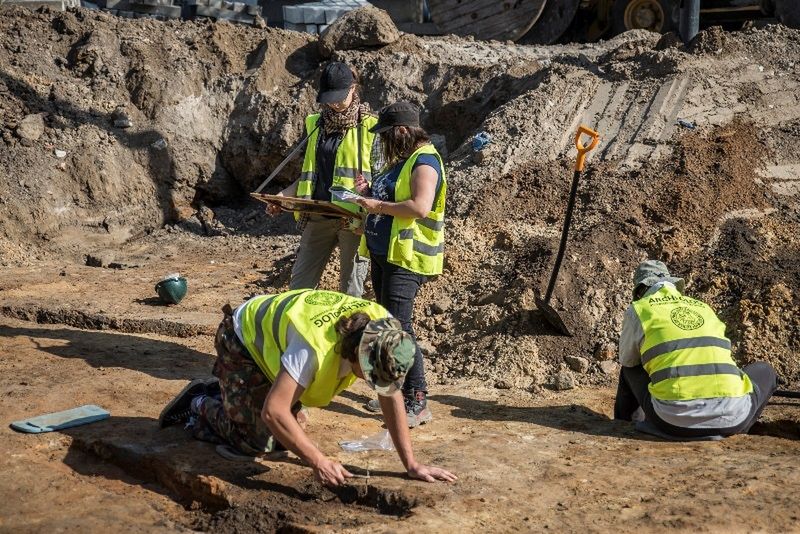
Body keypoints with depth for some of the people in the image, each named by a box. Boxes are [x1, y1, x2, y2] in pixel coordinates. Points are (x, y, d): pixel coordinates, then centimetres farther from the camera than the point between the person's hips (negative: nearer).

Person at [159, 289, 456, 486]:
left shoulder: (380, 330, -23)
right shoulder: (315, 346, -44)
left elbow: (392, 397, -14)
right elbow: (273, 411, -45)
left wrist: (412, 465, -17)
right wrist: (319, 463, -40)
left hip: (272, 341, 7)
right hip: (243, 341, -7)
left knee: (287, 438, 5)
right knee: (258, 441, -11)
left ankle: (222, 398, 26)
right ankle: (200, 405, 13)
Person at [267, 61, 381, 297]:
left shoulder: (369, 126, -2)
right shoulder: (316, 124, 12)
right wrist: (283, 196, 3)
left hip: (354, 218, -5)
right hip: (318, 217, 5)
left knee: (351, 291, 2)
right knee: (298, 286, 5)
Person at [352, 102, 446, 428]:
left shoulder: (424, 162, -14)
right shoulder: (399, 162, 17)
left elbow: (420, 207, -27)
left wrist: (379, 206, -19)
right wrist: (370, 193, 8)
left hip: (406, 258, -11)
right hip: (384, 254, 11)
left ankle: (418, 402, -9)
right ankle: (397, 392, 25)